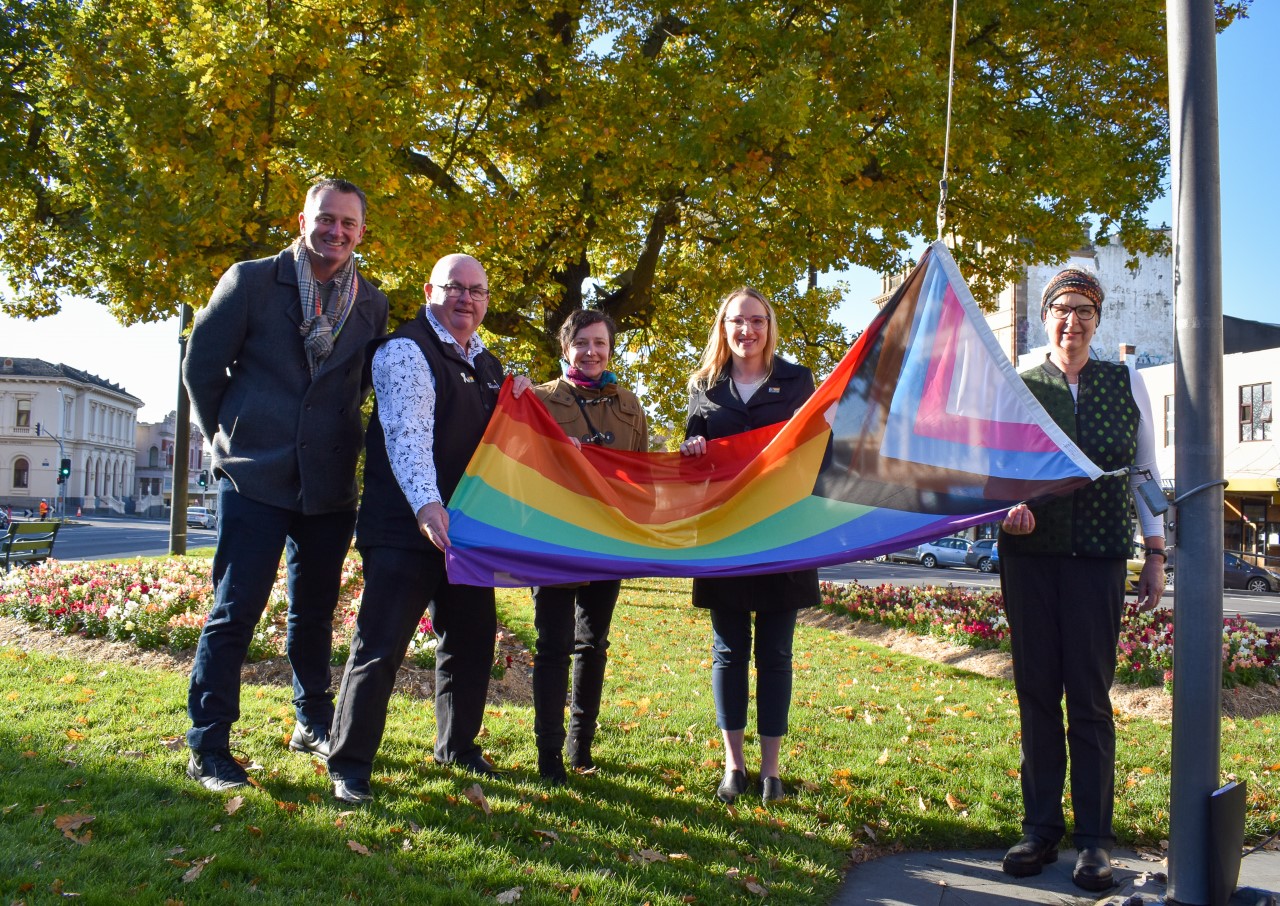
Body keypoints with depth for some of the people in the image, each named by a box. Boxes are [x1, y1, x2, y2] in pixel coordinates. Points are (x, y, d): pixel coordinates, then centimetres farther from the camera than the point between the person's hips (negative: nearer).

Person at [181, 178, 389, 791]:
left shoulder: (371, 304, 7)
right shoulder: (251, 281, -2)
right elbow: (201, 364, 1)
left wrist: (341, 440, 8)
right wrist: (228, 437, 4)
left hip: (330, 484, 4)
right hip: (255, 479, -4)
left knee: (314, 613, 15)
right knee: (234, 613, -2)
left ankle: (313, 725, 31)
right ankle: (208, 748, 8)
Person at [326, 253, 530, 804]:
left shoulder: (488, 366, 18)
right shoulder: (405, 351, -8)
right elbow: (407, 433, -22)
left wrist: (517, 403, 5)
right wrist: (426, 505, -36)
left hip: (469, 526, 8)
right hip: (406, 526, -7)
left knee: (472, 640, 14)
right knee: (380, 647, -7)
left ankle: (457, 746, 32)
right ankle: (348, 765, 5)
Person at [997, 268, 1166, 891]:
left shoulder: (1126, 382, 6)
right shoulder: (1017, 387, 3)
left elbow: (1146, 470, 10)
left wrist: (1154, 552, 7)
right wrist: (1009, 503, -24)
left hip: (1098, 558, 0)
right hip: (1030, 554, 1)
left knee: (1090, 696, 0)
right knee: (1036, 693, 6)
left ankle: (1094, 839, 11)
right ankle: (1040, 829, 16)